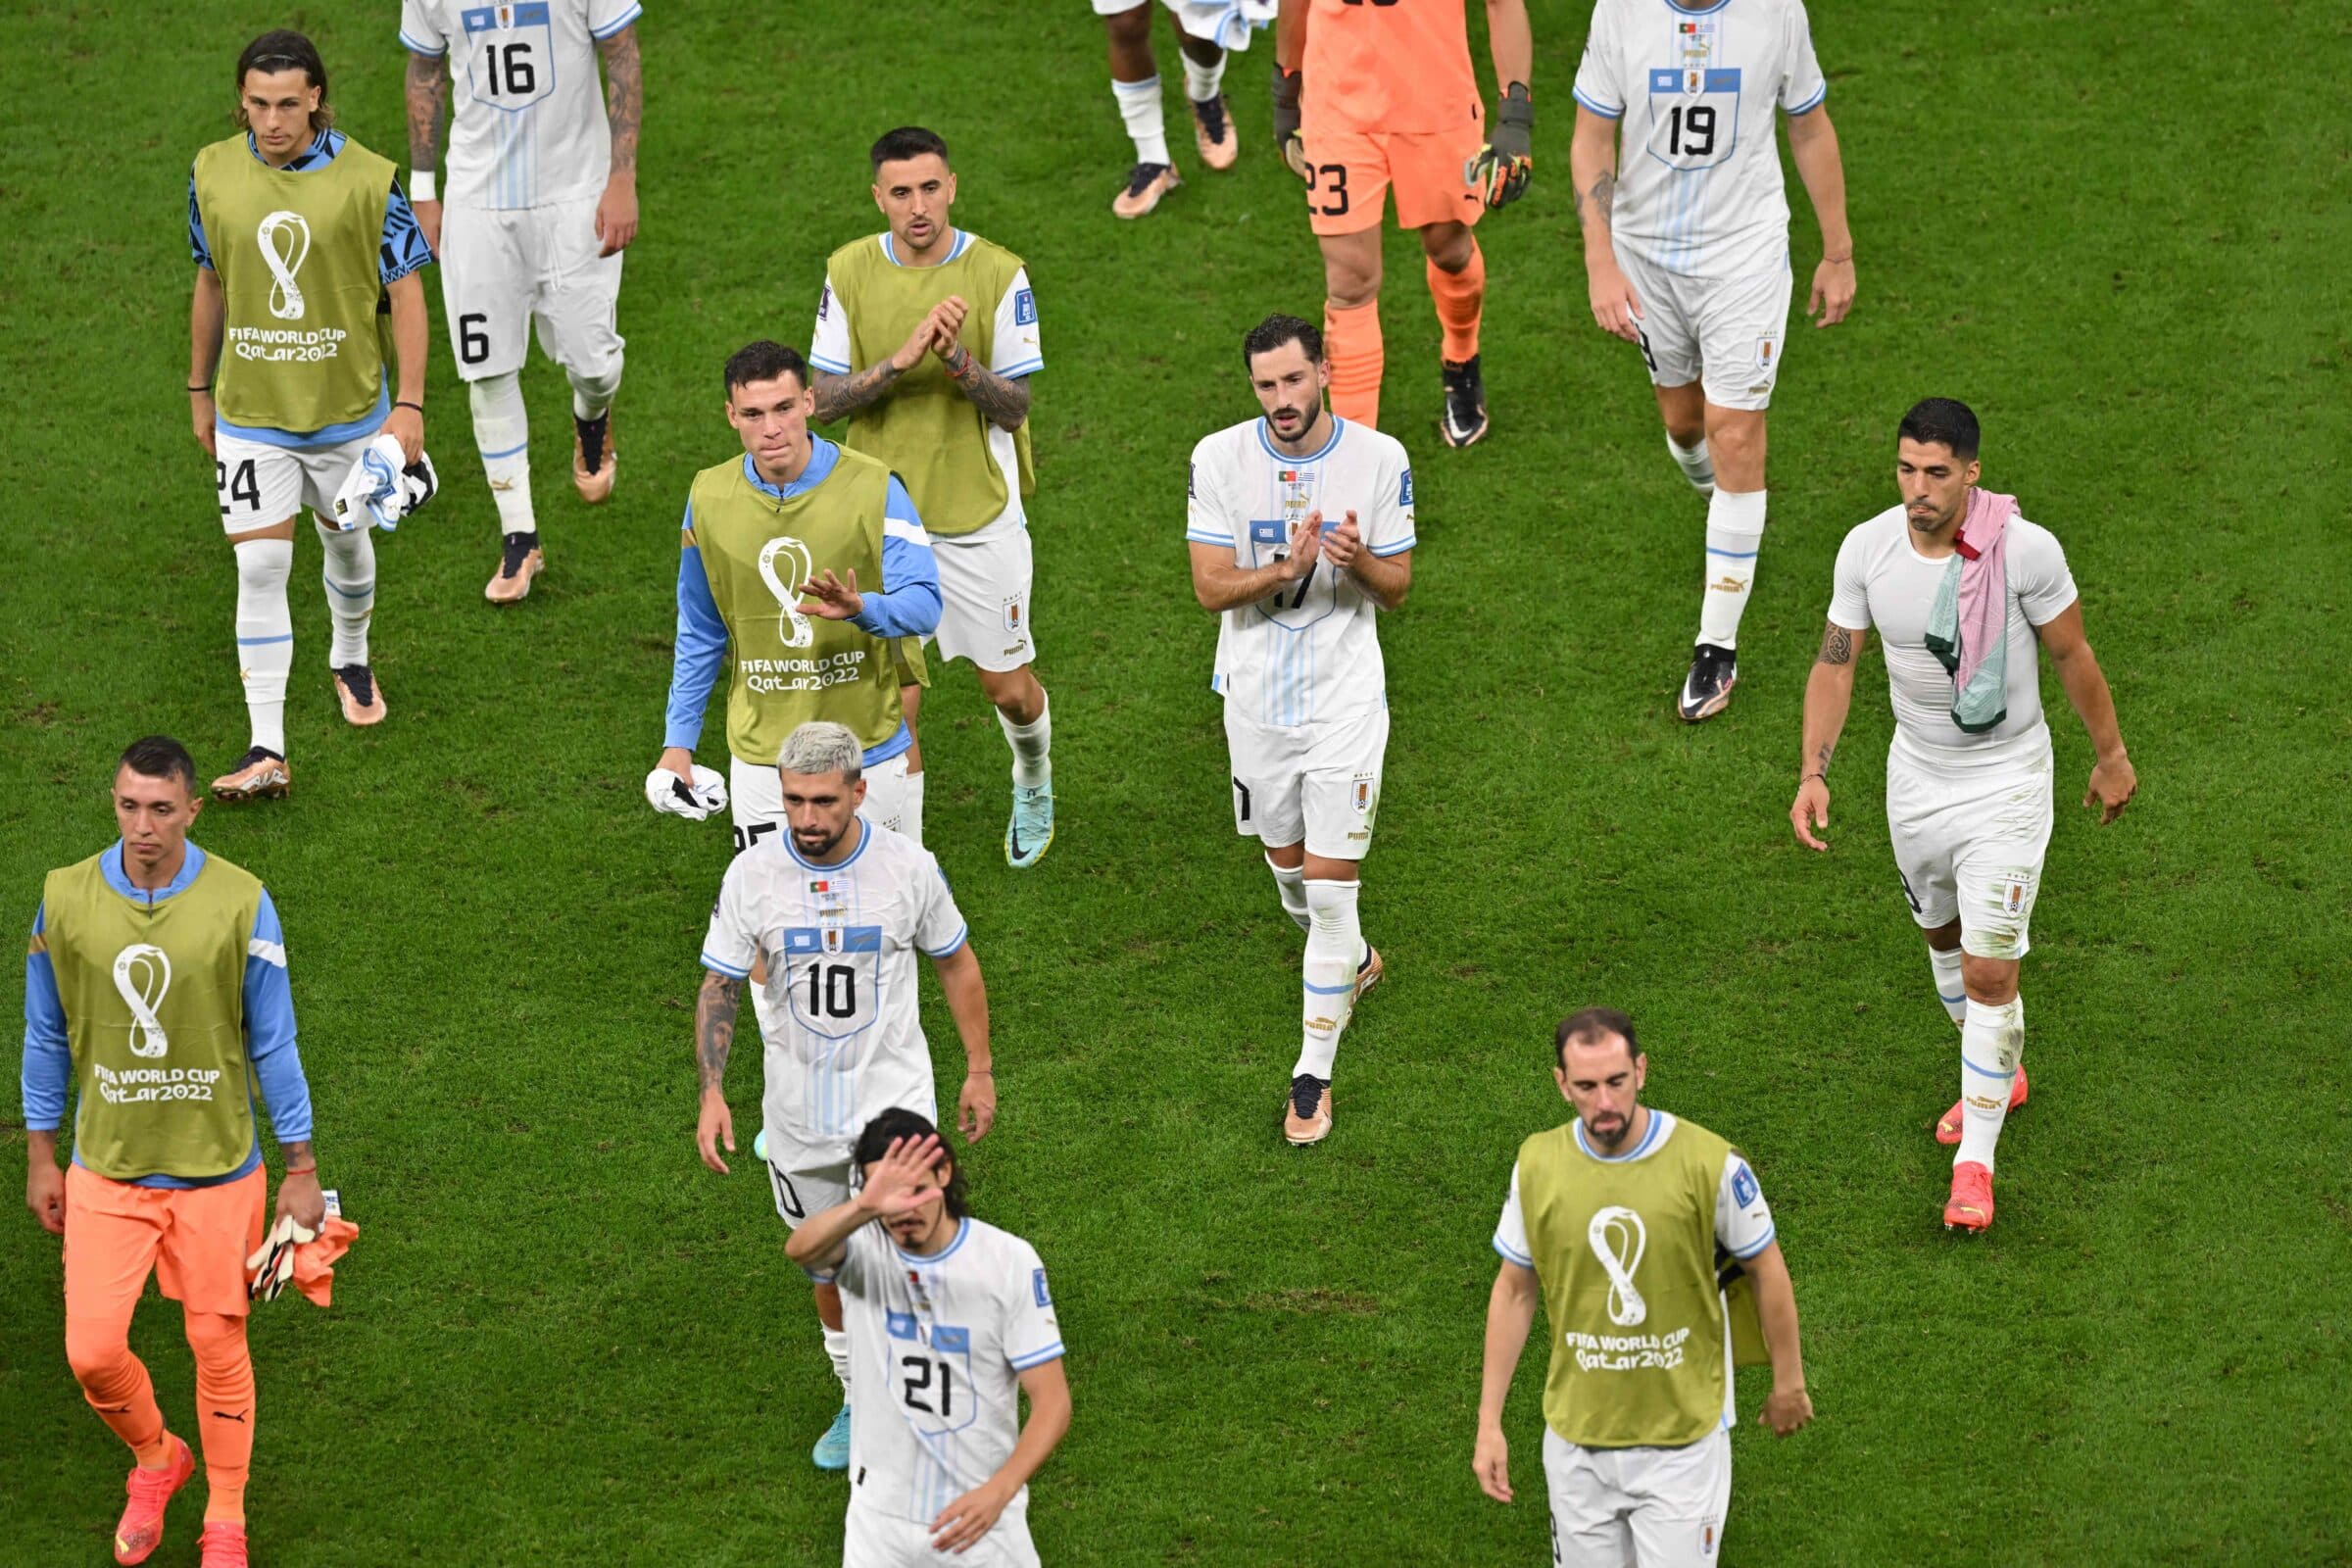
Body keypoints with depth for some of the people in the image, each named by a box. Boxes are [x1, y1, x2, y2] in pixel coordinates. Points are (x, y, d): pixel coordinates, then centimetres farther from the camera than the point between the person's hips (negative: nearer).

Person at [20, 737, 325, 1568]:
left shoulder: (240, 903, -11)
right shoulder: (66, 899, -7)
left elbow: (273, 1042, -4)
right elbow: (46, 1034, 5)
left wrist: (301, 1171, -2)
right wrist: (40, 1157, 8)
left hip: (217, 1169, -1)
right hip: (106, 1170, 1)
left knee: (219, 1350, 7)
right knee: (93, 1352, -3)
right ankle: (155, 1461, 30)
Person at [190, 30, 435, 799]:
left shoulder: (366, 180, -14)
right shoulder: (214, 174, -5)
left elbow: (406, 291, -7)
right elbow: (211, 283, 8)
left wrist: (409, 404, -11)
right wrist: (200, 389, 14)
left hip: (349, 409, 0)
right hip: (249, 413, 0)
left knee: (346, 539, 20)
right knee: (260, 568, -7)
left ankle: (351, 658, 50)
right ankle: (266, 750, -8)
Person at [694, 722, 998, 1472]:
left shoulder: (908, 867, -12)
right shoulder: (751, 875, -10)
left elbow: (956, 962, 4)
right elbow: (719, 987, -1)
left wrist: (980, 1069, 9)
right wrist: (711, 1093, -11)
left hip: (894, 1101, -2)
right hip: (799, 1113, 2)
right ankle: (859, 1403, 35)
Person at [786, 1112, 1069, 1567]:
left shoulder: (1010, 1260, -12)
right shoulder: (862, 1248, -11)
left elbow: (1052, 1402, -11)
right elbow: (799, 1250, -36)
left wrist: (998, 1491, -27)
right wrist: (864, 1207, -56)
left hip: (980, 1509, -1)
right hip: (882, 1511, 1)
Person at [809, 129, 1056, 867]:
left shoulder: (997, 274, -11)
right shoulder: (851, 271, -5)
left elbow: (1015, 407, -10)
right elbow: (823, 398, -7)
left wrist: (958, 361, -29)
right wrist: (900, 360, -24)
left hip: (980, 514, -1)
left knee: (1006, 686, 13)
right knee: (894, 701, -3)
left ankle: (1034, 784, 45)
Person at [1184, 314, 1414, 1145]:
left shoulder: (1379, 459, -8)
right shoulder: (1219, 458, -7)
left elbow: (1397, 587, -1)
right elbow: (1210, 587, -9)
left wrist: (1359, 561, -24)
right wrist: (1288, 569, -27)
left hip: (1345, 695, -2)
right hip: (1257, 695, 2)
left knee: (1330, 885, -6)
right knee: (1286, 861, 20)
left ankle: (1314, 1075, 2)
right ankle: (1354, 962, 52)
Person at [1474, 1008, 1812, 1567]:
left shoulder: (1709, 1162, -15)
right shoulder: (1537, 1165, -6)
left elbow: (1766, 1270, -1)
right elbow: (1514, 1291, 5)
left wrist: (1788, 1384, 8)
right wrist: (1489, 1423, 5)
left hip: (1682, 1441, -3)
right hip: (1576, 1441, 3)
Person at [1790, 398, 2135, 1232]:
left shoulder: (2025, 549, -22)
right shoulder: (1866, 547, -12)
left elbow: (2073, 655, -7)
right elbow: (1836, 662, -4)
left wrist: (2111, 756, 4)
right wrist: (1813, 772, -15)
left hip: (2006, 780, -4)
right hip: (1916, 776, 4)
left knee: (1989, 971, -8)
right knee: (1944, 936, 23)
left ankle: (1975, 1162, 4)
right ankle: (1999, 1076, 50)